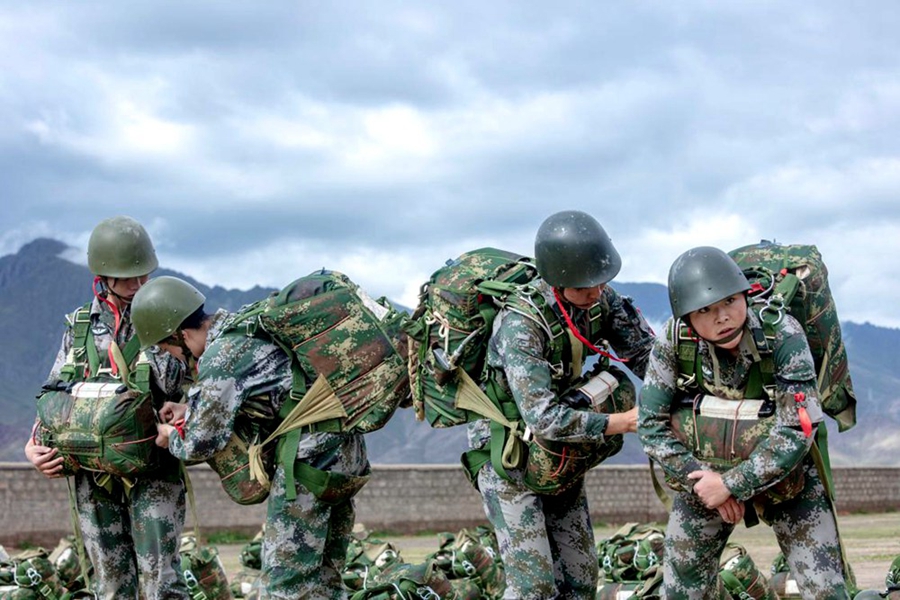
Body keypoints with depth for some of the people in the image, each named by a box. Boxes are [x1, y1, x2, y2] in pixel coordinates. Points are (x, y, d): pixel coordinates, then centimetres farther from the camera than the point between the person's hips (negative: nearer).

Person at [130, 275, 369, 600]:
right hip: (349, 448, 9)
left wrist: (171, 437, 14)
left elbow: (200, 445, -7)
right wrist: (191, 408, 26)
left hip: (311, 455, -9)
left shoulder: (220, 356, -12)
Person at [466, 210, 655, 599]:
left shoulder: (600, 300, -10)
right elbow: (544, 419, -34)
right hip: (509, 460, -7)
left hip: (559, 460, 7)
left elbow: (646, 351, 4)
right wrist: (622, 422, -28)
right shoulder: (520, 325, -30)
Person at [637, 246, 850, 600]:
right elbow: (651, 423, -9)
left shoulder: (782, 335, -24)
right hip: (703, 475, 2)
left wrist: (731, 484, -24)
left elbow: (796, 432, -26)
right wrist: (698, 480, -16)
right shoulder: (675, 341, -17)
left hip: (782, 476, -2)